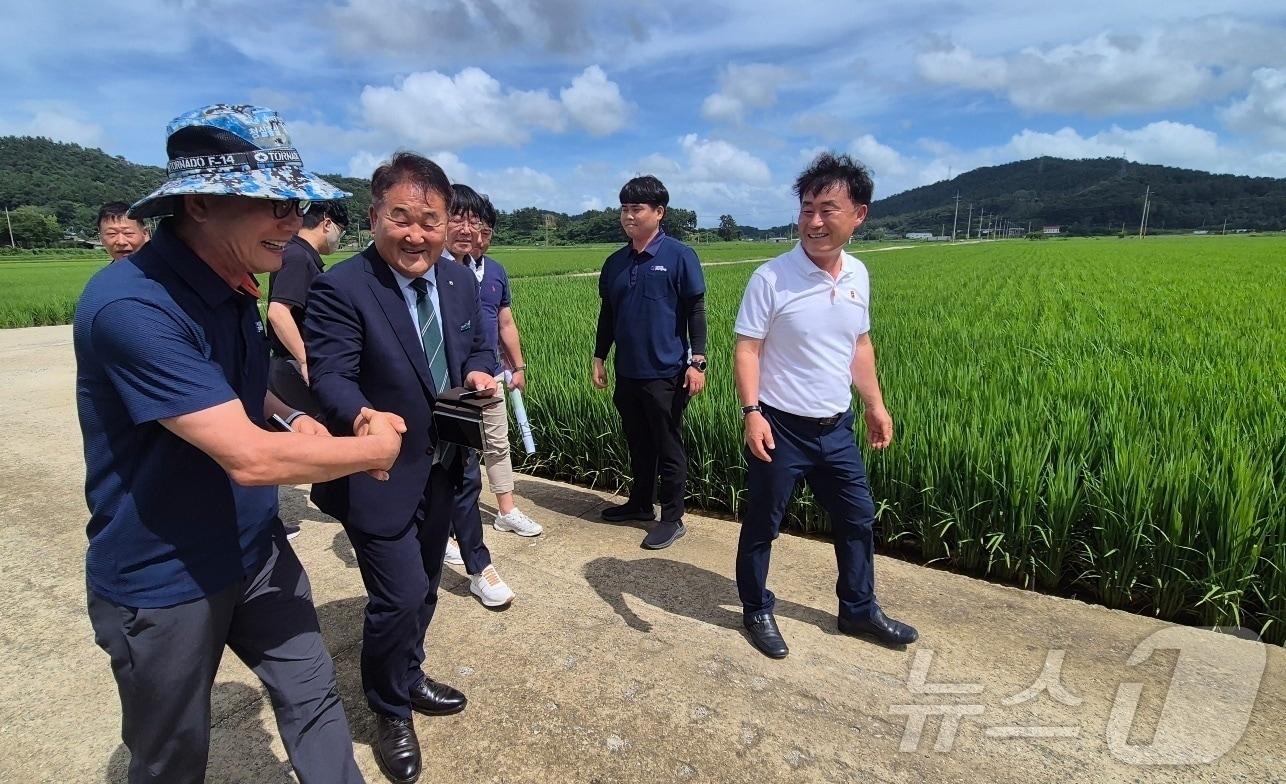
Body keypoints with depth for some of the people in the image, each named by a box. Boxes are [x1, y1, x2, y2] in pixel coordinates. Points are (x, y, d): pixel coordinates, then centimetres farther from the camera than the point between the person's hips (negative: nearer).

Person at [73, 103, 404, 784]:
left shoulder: (233, 287, 0)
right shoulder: (132, 305, -28)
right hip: (162, 582, -6)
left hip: (256, 551, 7)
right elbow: (249, 457, -31)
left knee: (313, 699, 14)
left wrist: (292, 417, -4)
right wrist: (372, 450, -17)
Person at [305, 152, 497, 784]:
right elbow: (330, 376, -24)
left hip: (441, 470, 7)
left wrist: (479, 372, -12)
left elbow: (475, 346, 11)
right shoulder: (339, 288, -18)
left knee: (423, 587, 22)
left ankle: (409, 677, 49)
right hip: (379, 474, -6)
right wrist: (362, 417, -46)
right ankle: (390, 713, 28)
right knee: (399, 596, -3)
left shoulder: (459, 281, 1)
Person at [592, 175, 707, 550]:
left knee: (668, 448, 4)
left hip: (666, 373, -5)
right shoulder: (615, 263, 9)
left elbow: (696, 311, -7)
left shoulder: (679, 256, -6)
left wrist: (697, 362, -11)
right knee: (638, 444, 18)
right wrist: (599, 358, 15)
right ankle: (640, 503, 34)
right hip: (627, 372, 6)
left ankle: (672, 518, 16)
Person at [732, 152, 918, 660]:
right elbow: (747, 349, -15)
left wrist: (875, 404, 15)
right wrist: (752, 412, -26)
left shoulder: (857, 275, 3)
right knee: (762, 526, 9)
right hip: (781, 428, -6)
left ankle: (859, 609, 40)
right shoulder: (770, 278, -15)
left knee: (857, 519, 18)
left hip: (836, 428, 6)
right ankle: (757, 611, 32)